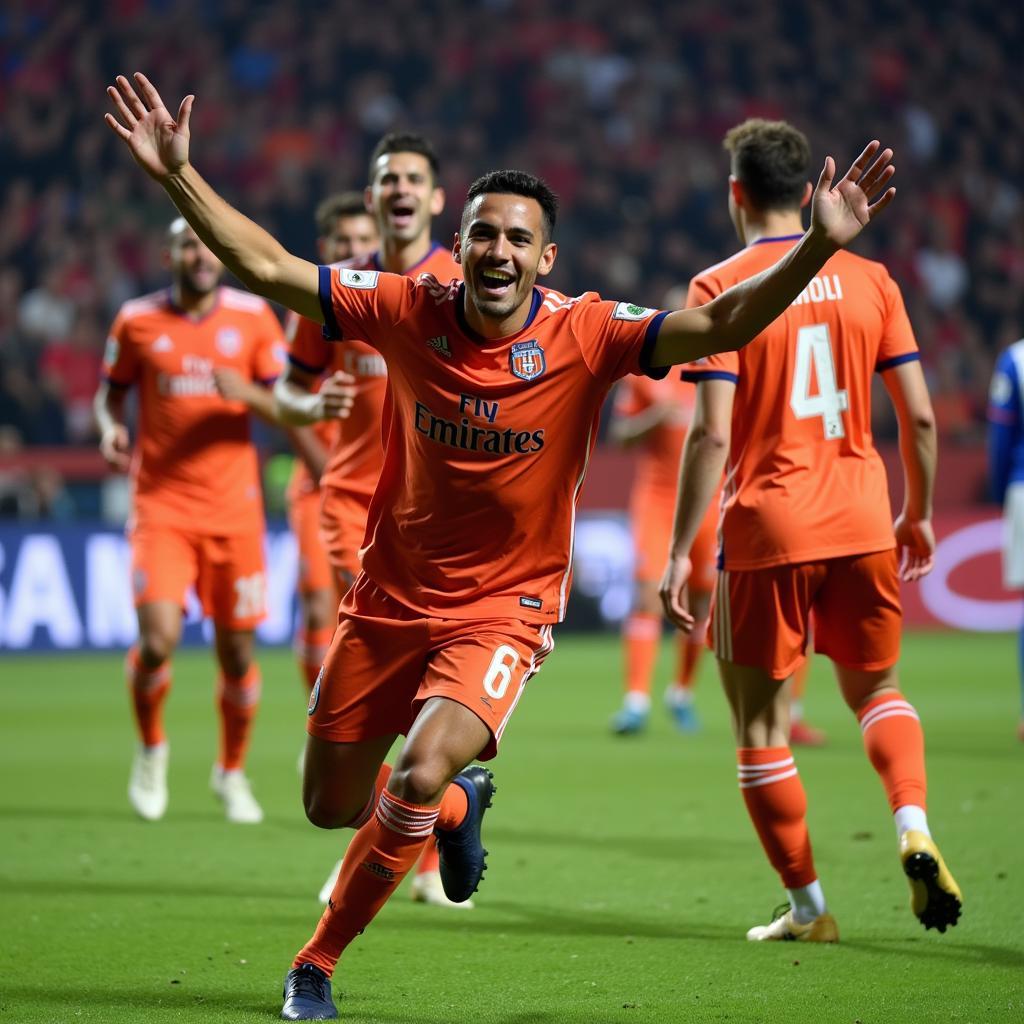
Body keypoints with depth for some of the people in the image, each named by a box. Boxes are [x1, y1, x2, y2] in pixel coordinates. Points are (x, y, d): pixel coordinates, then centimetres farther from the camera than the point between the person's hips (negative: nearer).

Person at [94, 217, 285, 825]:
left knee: (238, 652, 5)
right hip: (161, 506, -1)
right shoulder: (137, 320, 2)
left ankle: (233, 771, 29)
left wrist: (248, 393, -16)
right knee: (159, 642, -16)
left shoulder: (254, 316, 3)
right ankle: (151, 749, 13)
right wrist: (111, 429, -8)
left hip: (234, 509, 1)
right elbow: (111, 392, 14)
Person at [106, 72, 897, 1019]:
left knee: (420, 775, -26)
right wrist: (178, 177, -14)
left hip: (504, 610, -3)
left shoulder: (586, 336, -14)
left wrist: (817, 247, -36)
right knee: (330, 803, 13)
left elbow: (721, 326, -23)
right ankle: (460, 805, 48)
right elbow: (267, 268, -6)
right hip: (390, 596, 3)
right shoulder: (407, 312, -10)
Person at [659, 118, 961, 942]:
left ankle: (807, 906, 12)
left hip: (766, 532, -4)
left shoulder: (720, 289, -7)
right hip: (861, 523, 4)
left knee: (761, 723, 8)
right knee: (877, 688, 22)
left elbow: (712, 434, -14)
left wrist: (680, 553, -11)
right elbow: (919, 416, 4)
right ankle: (915, 827, -3)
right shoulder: (868, 280, 4)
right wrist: (919, 516, 19)